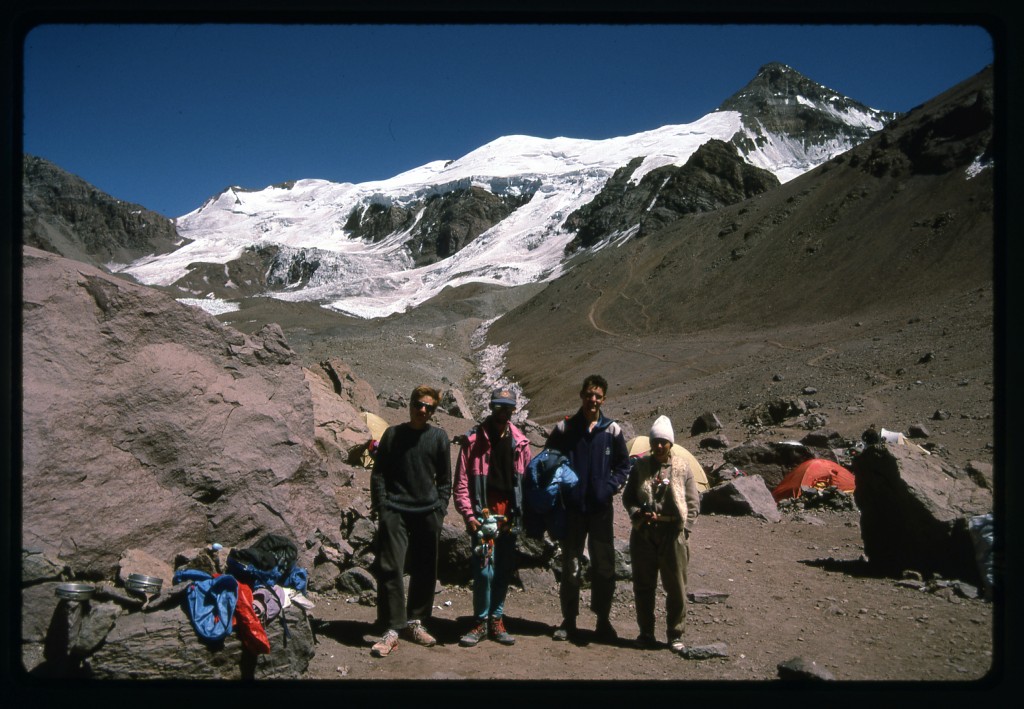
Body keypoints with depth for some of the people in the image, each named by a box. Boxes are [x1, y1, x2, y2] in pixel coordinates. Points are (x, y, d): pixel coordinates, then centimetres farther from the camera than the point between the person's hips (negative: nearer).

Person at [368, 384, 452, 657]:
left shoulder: (439, 438, 6)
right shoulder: (393, 434, 4)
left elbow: (444, 478, 10)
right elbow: (378, 473, 6)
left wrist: (440, 508, 1)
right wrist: (379, 505, -3)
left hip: (428, 513, 2)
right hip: (395, 512, -2)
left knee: (425, 571, 8)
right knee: (390, 568, -9)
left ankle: (415, 622, 24)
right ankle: (393, 630, -4)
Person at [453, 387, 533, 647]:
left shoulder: (520, 443, 10)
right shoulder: (474, 440, -1)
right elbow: (461, 481, -3)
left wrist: (524, 512, 7)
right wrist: (468, 514, -10)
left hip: (509, 515, 4)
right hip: (484, 514, -4)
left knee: (504, 570, 9)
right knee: (485, 570, -7)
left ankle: (496, 620, 23)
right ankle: (480, 622, 9)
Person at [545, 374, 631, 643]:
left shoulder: (612, 430, 2)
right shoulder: (565, 428, 0)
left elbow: (623, 465, 9)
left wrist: (610, 487, -5)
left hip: (601, 508, 0)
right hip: (572, 508, 0)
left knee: (604, 566, 5)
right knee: (569, 566, 7)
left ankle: (603, 620, 19)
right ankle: (568, 620, 19)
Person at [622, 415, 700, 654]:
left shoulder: (682, 467, 1)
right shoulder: (641, 466, 5)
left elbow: (693, 503, 3)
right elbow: (627, 497, 11)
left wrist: (684, 529, -5)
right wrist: (638, 513, -8)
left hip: (673, 533, -1)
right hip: (643, 533, 2)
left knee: (676, 587, 4)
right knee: (643, 585, 9)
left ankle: (675, 635, 19)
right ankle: (646, 632, 24)